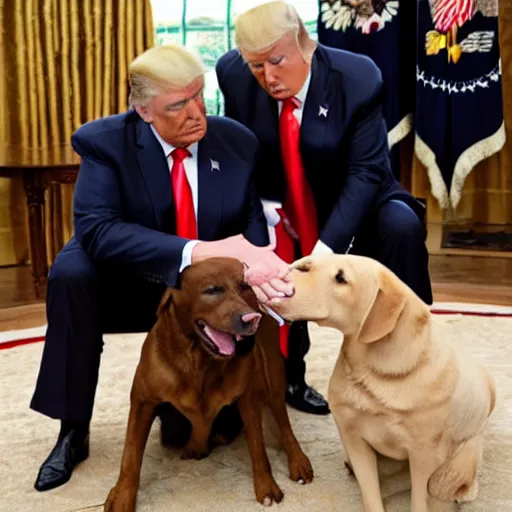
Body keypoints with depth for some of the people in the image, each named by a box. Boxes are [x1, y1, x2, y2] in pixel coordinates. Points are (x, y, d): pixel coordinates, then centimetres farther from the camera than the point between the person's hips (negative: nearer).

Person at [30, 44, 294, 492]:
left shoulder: (237, 141, -9)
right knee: (72, 271, -33)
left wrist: (254, 265, -34)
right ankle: (74, 431, -17)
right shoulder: (104, 141, -18)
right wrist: (198, 251, -42)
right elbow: (95, 230, -32)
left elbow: (253, 222, -8)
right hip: (135, 285, -2)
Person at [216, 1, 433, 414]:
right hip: (278, 210, 3)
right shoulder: (233, 74, -15)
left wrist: (327, 245, -36)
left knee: (401, 225, -29)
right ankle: (289, 378, 22)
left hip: (352, 201, -2)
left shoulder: (357, 77, -23)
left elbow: (365, 171, -24)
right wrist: (257, 204, -18)